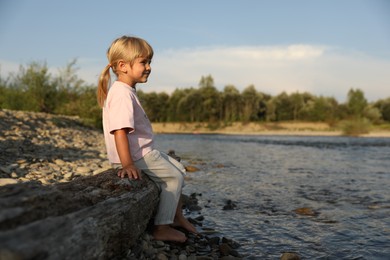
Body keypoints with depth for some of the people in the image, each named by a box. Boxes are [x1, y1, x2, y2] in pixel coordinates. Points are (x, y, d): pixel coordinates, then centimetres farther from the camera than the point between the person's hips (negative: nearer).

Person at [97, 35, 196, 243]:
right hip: (136, 156, -11)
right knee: (174, 177, -6)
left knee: (178, 169, 17)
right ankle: (162, 228, 2)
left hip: (143, 151, 11)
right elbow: (119, 131, -30)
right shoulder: (122, 94, -21)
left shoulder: (127, 91, 13)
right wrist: (127, 164, -33)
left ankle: (176, 216, 29)